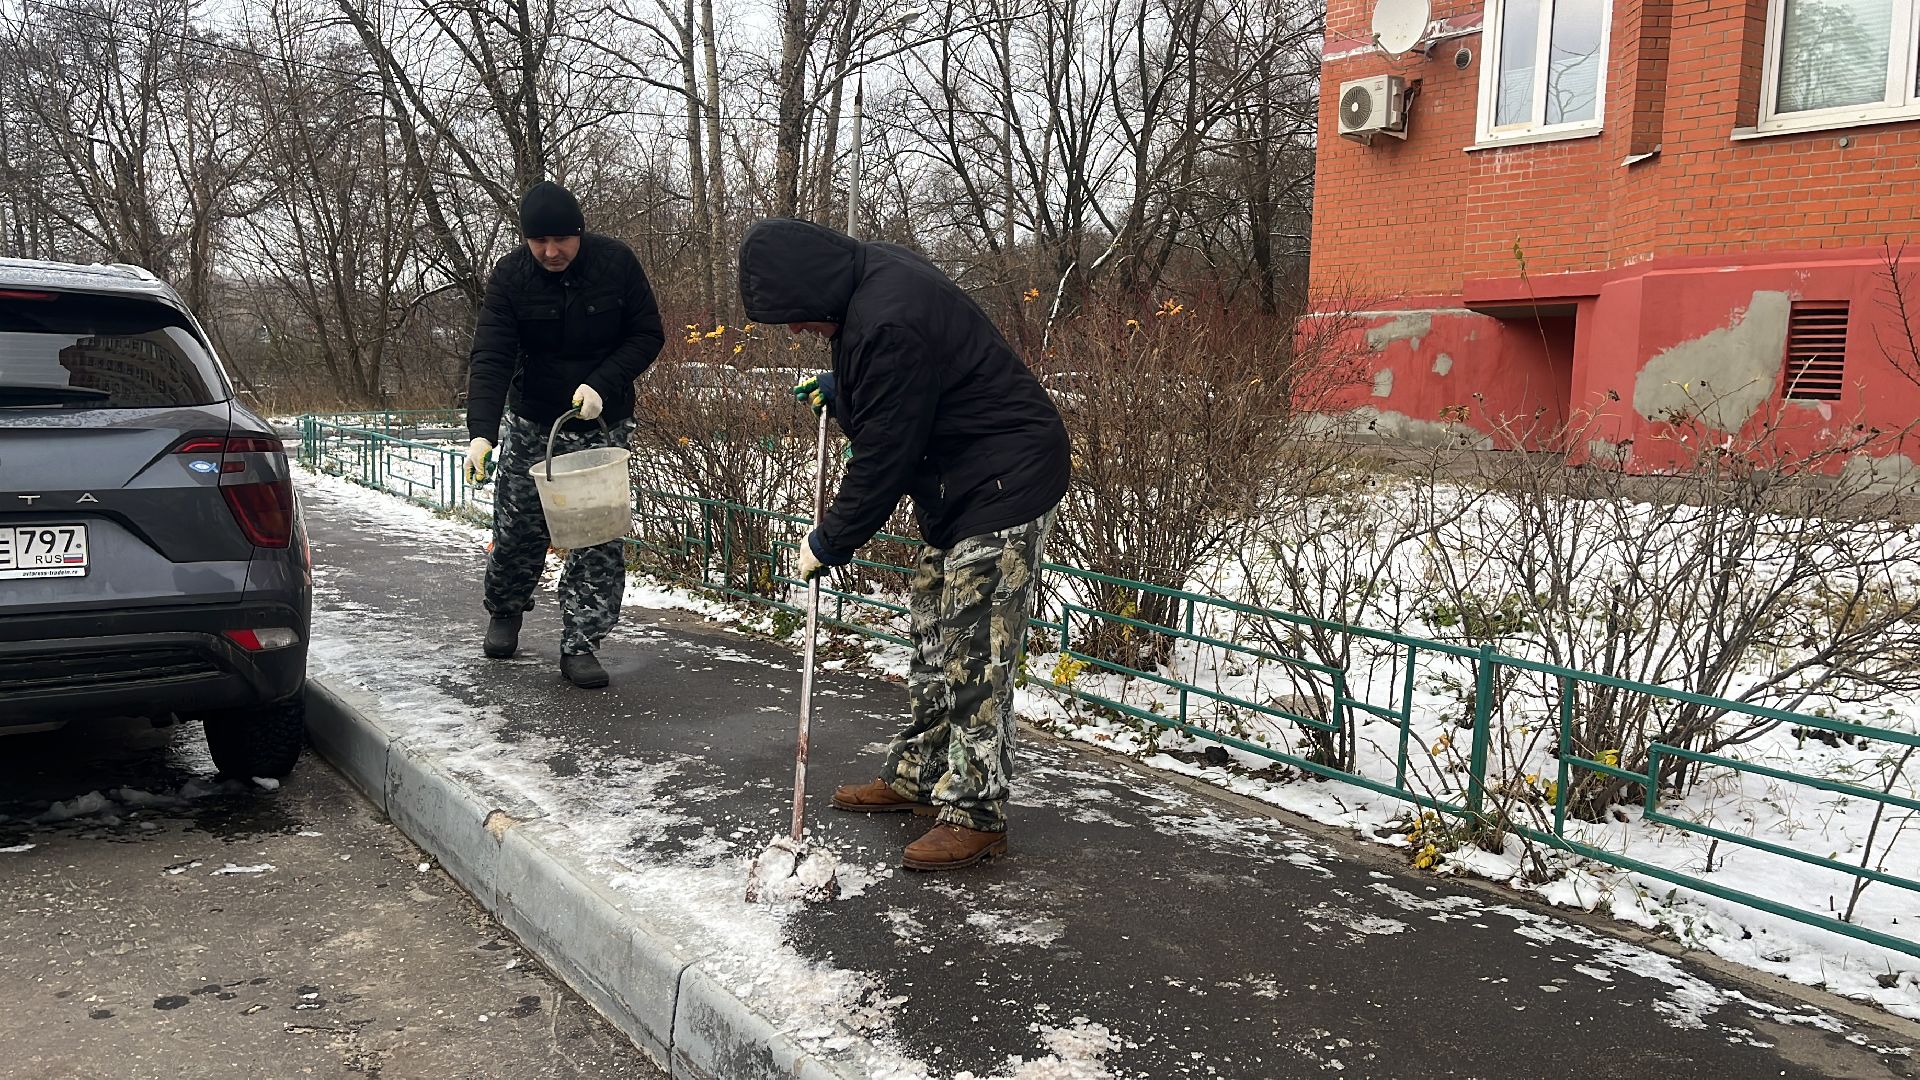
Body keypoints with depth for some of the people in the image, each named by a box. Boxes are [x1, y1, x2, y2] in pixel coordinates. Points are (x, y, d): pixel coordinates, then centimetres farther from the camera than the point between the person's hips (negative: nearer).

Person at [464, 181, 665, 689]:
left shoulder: (616, 262, -13)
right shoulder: (510, 277, -13)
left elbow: (647, 335, -7)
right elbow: (490, 358, -20)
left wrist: (602, 385, -22)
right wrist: (481, 432, -34)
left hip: (602, 423, 0)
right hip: (531, 422, 1)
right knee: (519, 528, 7)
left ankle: (580, 645, 1)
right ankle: (504, 611, 35)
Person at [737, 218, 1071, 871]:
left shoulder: (890, 325, -28)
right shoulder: (871, 273, 4)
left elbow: (882, 458, -22)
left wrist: (829, 542, -11)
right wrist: (842, 388, 12)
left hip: (1003, 487, -11)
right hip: (959, 486, 11)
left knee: (974, 654, -7)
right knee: (934, 637, 17)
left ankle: (976, 814, 2)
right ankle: (916, 776, 29)